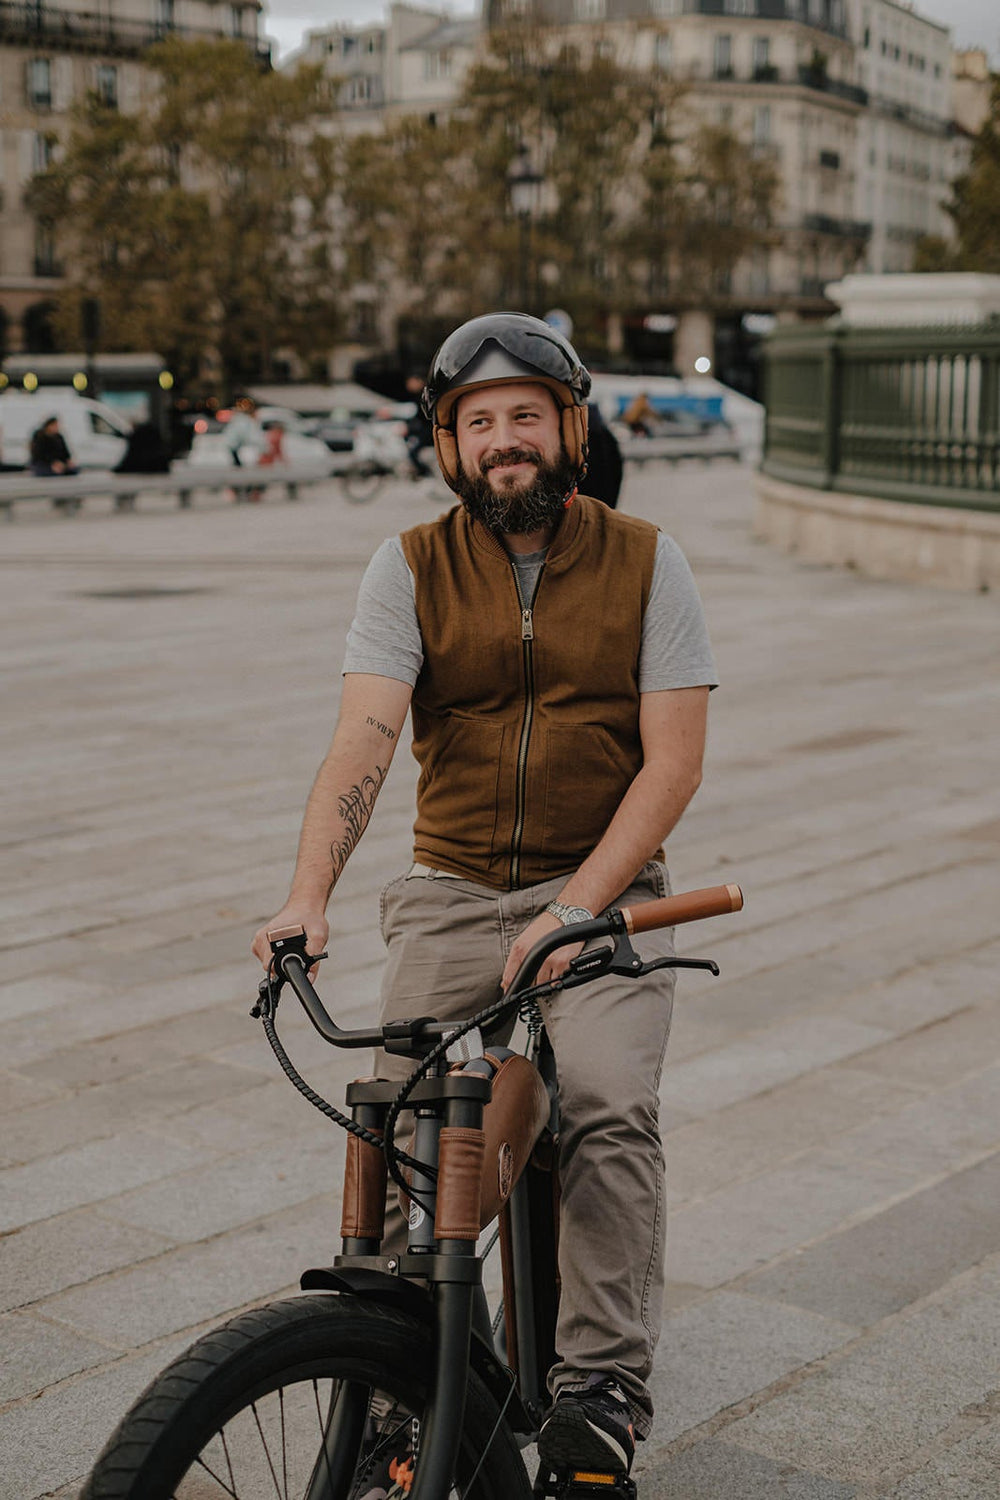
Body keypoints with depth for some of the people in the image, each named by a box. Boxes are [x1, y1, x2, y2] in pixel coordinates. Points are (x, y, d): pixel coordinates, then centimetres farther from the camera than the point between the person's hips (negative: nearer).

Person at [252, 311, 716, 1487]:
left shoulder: (644, 562, 0)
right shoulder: (412, 568, 1)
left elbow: (673, 760, -6)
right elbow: (362, 738, -12)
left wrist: (574, 908, -18)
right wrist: (307, 898, -28)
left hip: (601, 892, -1)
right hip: (449, 892, 1)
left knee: (608, 1111, -24)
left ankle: (601, 1382, -11)